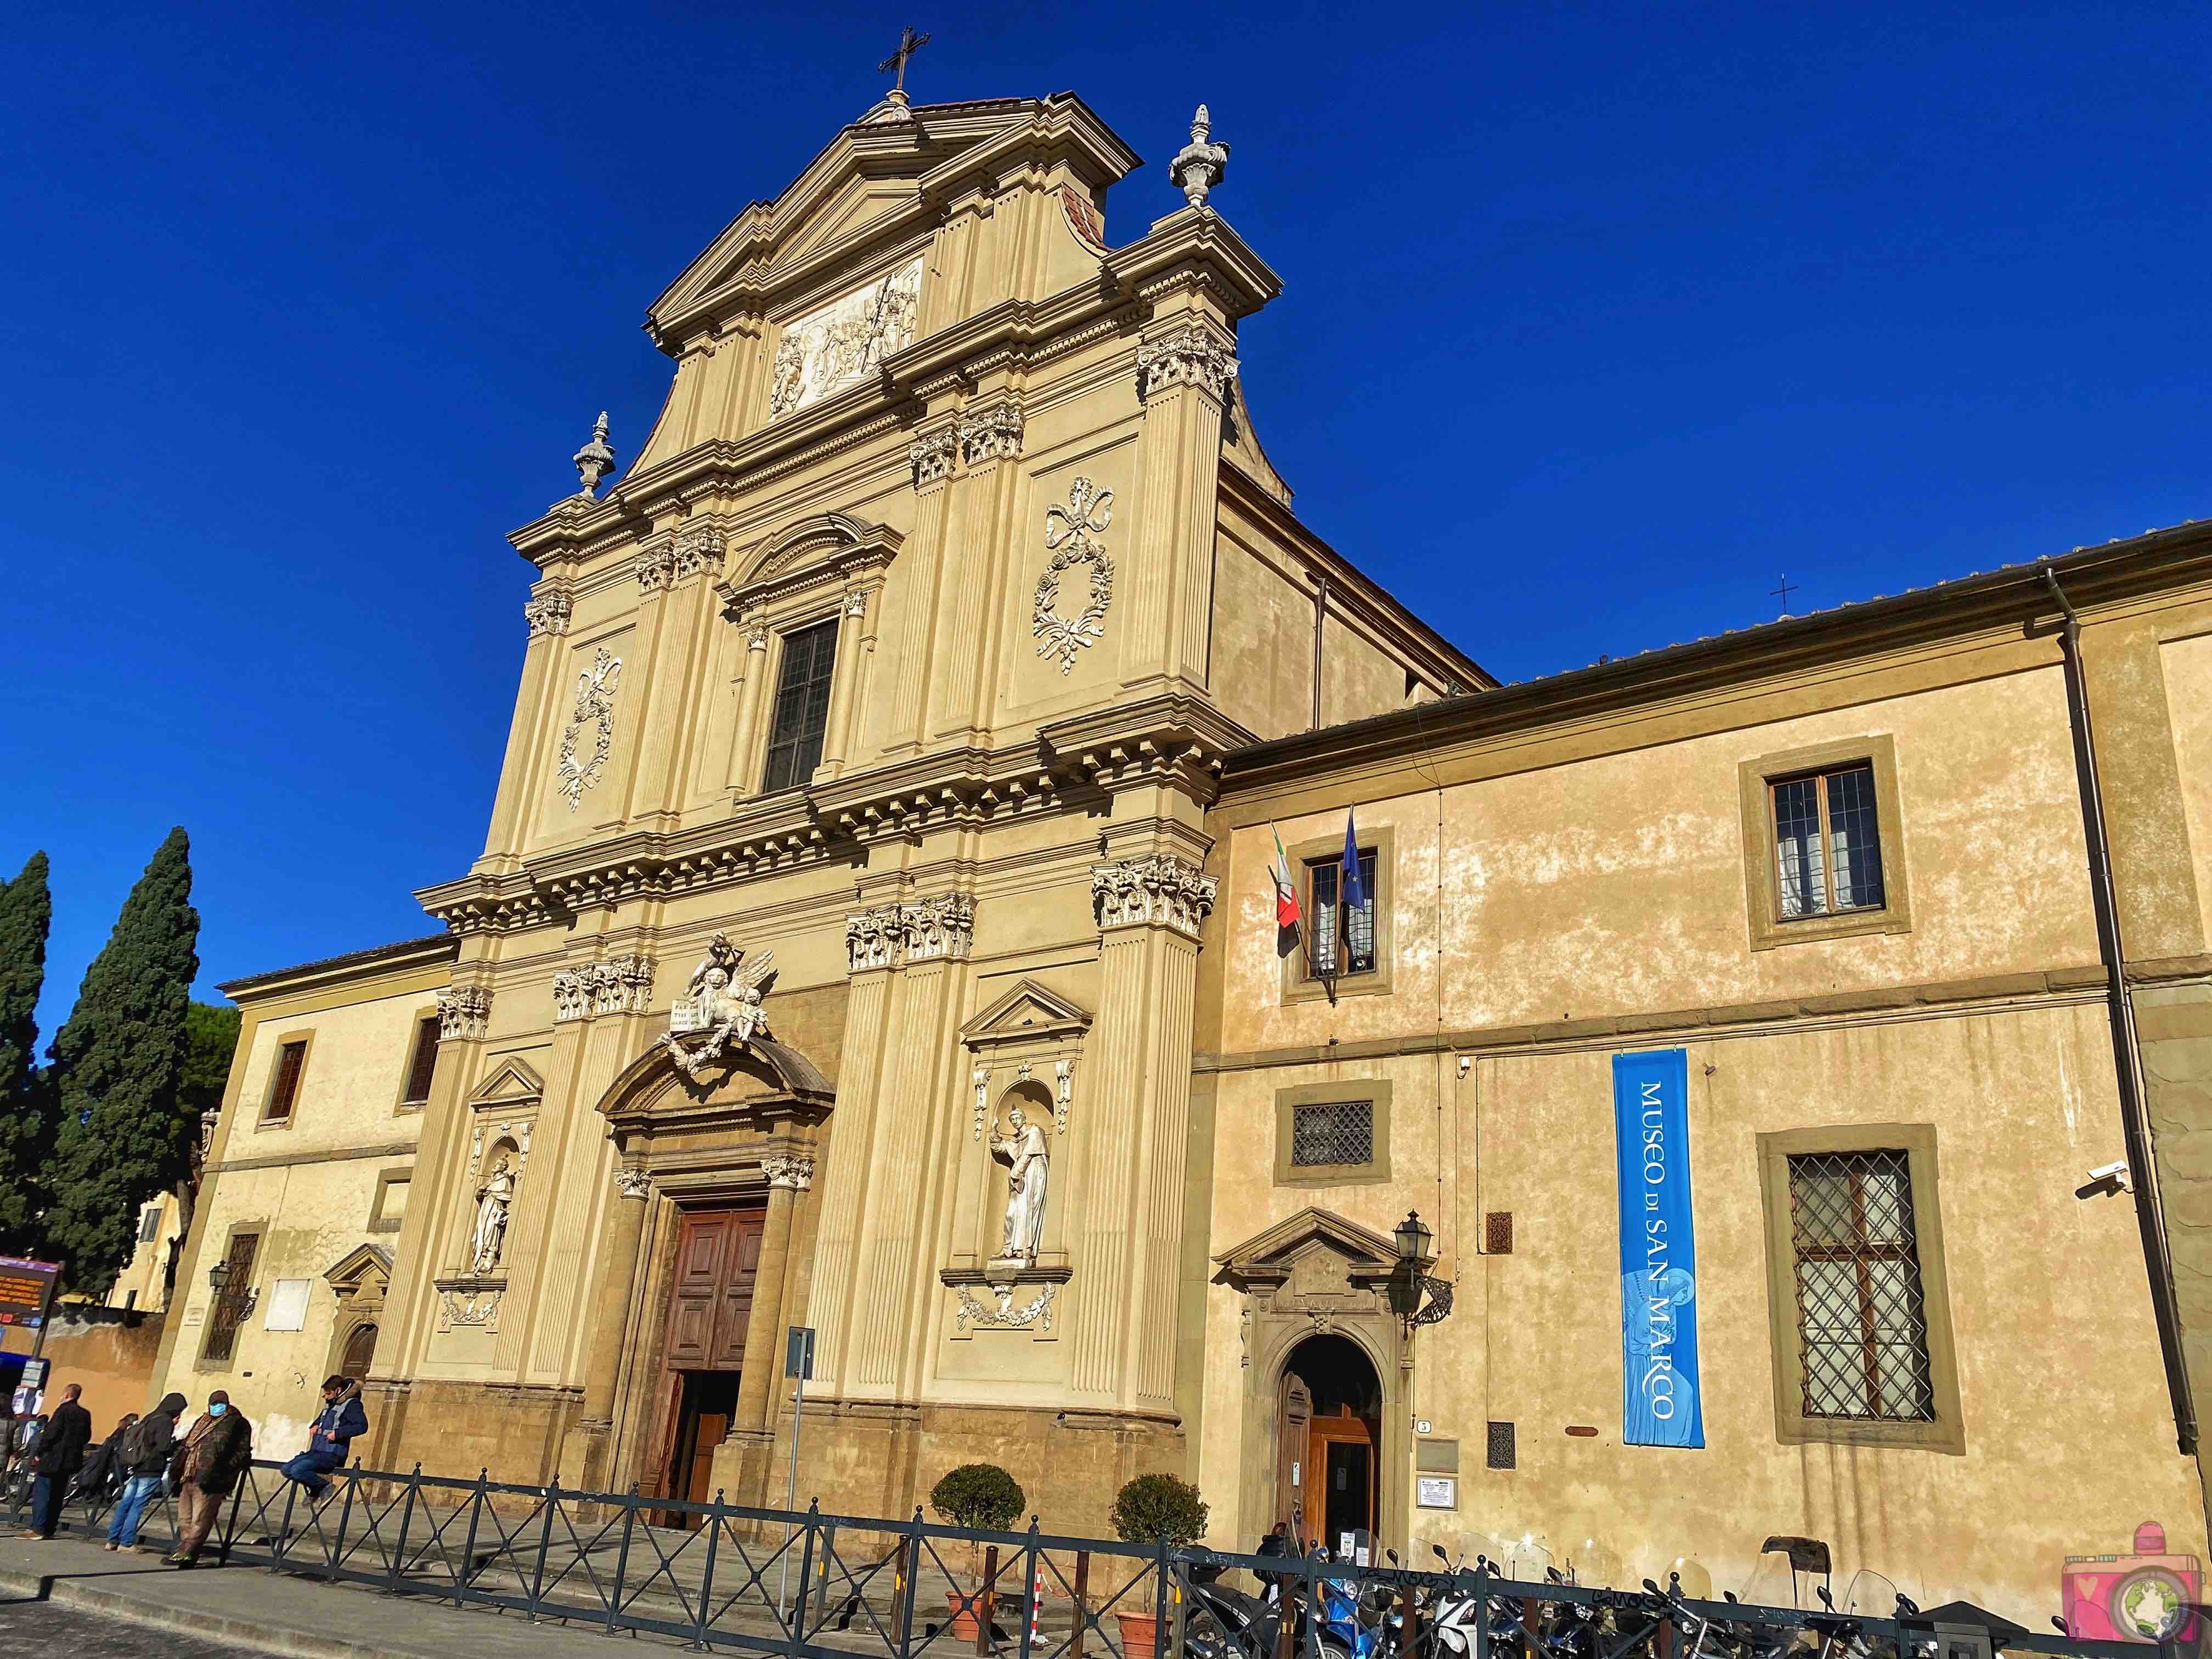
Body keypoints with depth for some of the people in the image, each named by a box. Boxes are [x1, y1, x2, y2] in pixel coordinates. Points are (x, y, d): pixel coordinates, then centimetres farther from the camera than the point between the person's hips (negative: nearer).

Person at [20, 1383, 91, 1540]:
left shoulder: (63, 1410, -11)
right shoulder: (85, 1414, 11)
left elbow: (51, 1434, -16)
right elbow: (86, 1437, 12)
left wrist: (39, 1454, -8)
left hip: (52, 1460, -7)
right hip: (70, 1461, 7)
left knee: (41, 1494, -3)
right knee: (56, 1496, 13)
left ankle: (38, 1528, -8)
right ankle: (49, 1528, 13)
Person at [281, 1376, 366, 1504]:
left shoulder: (351, 1405, -9)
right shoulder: (330, 1405, 19)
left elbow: (362, 1426, -21)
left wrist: (337, 1433, -24)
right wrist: (314, 1427, 17)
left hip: (331, 1455, -9)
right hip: (316, 1452, 9)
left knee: (297, 1470, -23)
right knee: (287, 1469, -1)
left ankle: (324, 1486, -3)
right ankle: (315, 1490, 12)